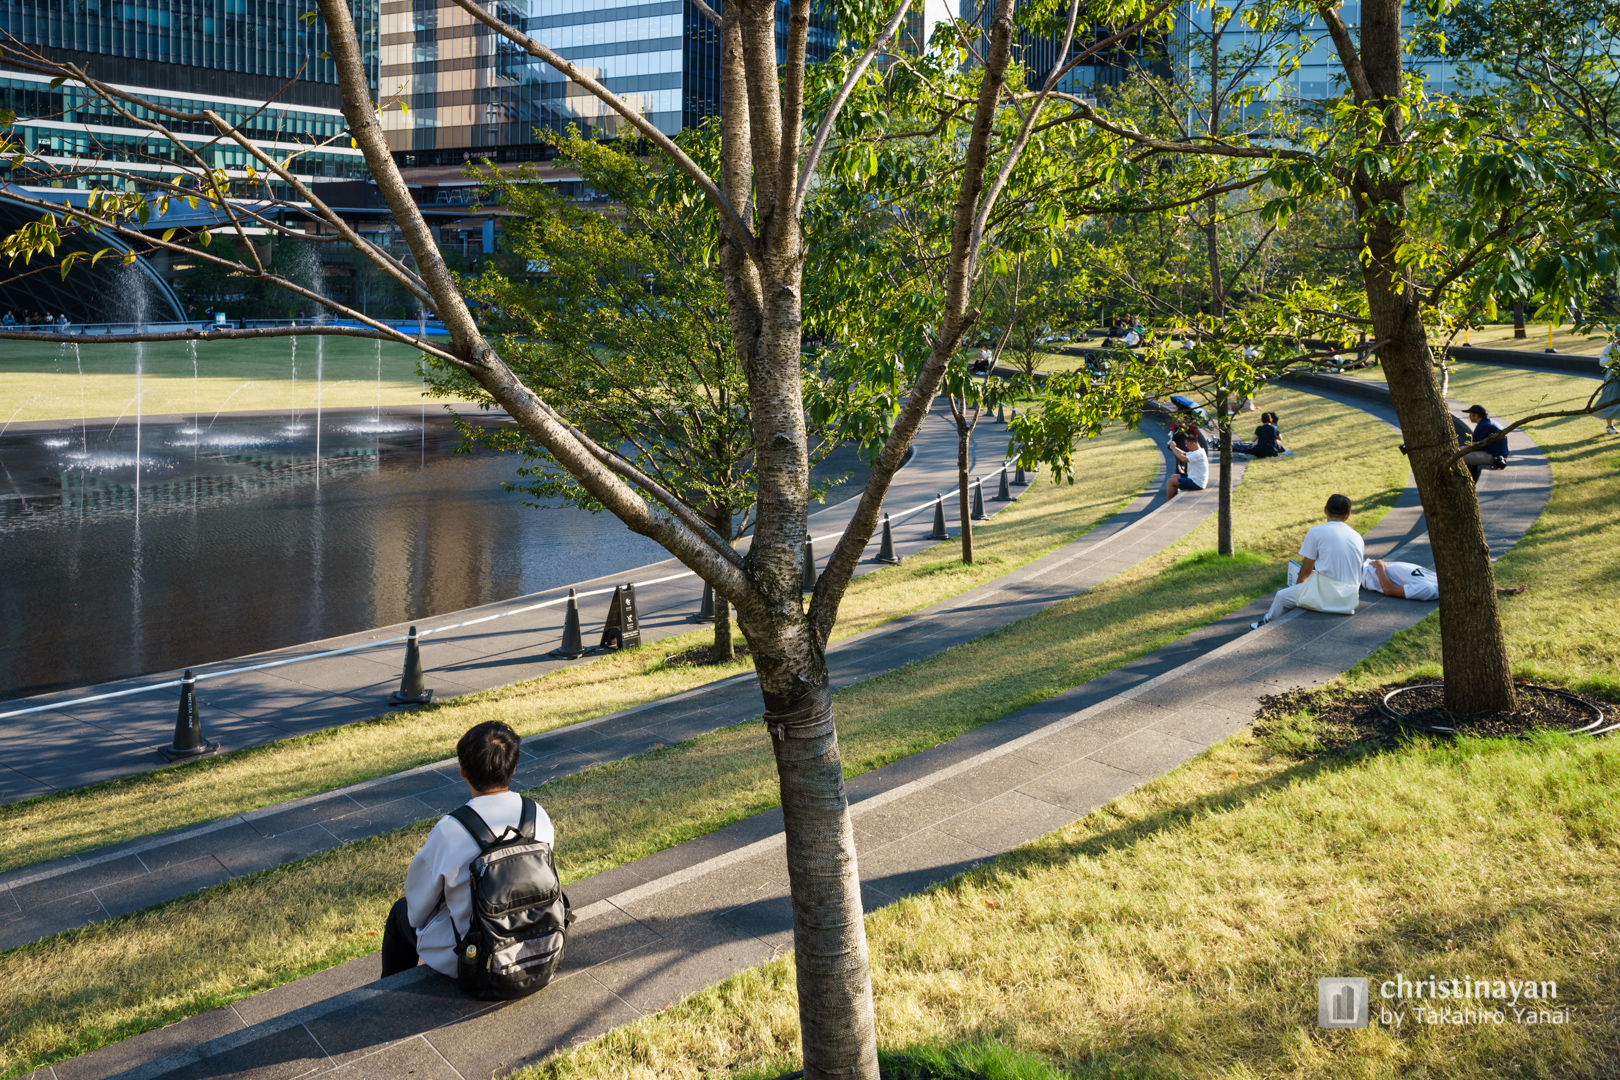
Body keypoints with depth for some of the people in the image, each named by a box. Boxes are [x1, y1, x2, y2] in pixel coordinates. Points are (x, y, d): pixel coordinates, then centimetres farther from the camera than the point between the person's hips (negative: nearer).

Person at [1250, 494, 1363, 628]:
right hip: (1349, 601, 6)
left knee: (1282, 596, 19)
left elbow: (1306, 569, 0)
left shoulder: (1316, 532, -5)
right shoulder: (1357, 537, 10)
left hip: (1325, 597, -6)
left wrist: (1298, 585, 22)